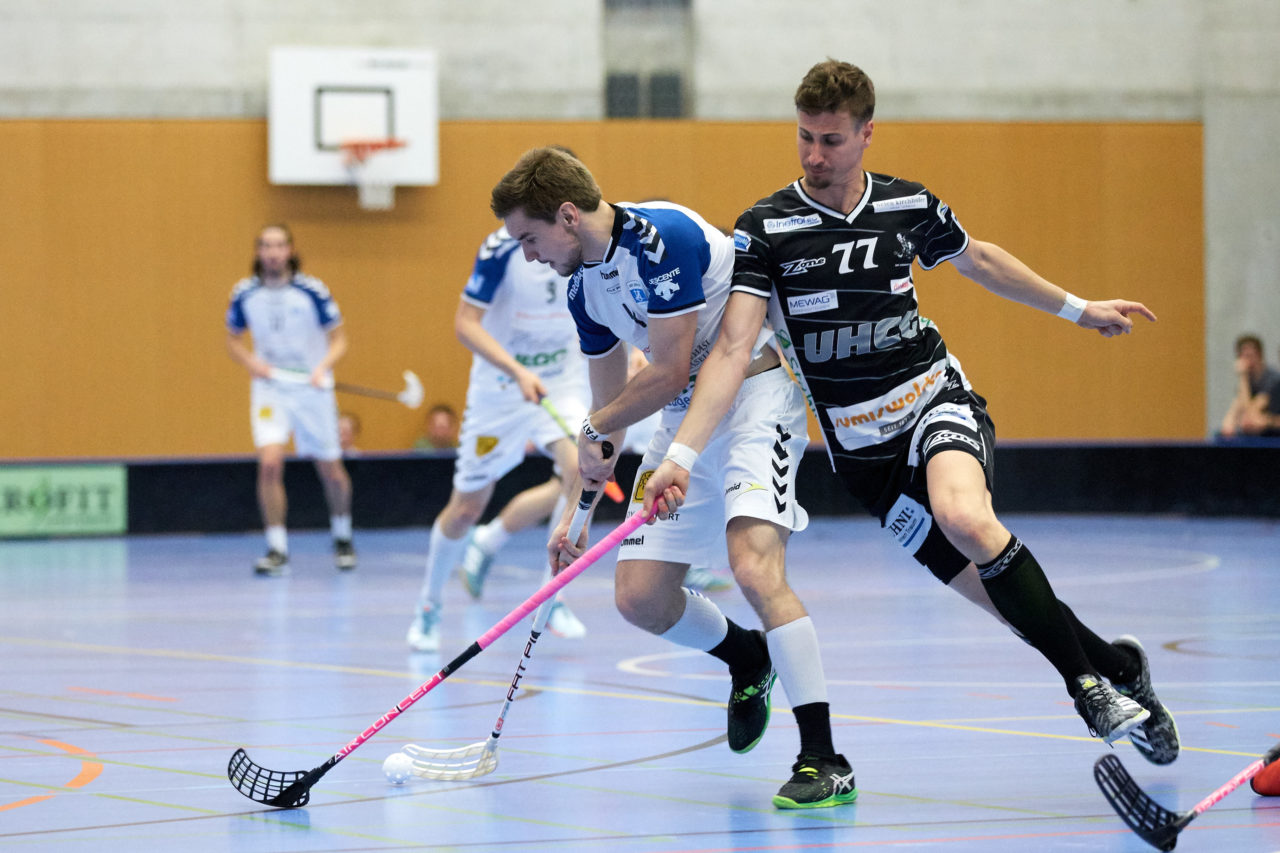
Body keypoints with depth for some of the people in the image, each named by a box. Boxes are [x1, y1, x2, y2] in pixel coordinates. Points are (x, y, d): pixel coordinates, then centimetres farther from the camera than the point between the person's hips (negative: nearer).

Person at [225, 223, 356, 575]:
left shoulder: (312, 291, -11)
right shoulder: (245, 293, -4)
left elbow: (338, 339, -5)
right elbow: (233, 338, 11)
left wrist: (323, 367, -24)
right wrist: (251, 362, -10)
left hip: (311, 388, -1)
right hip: (270, 388, 1)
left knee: (331, 471, 8)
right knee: (270, 463, -19)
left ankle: (342, 539, 34)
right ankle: (277, 550, -12)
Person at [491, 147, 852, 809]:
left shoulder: (663, 237, -21)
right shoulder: (584, 289, 6)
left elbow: (668, 372, -20)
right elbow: (611, 407, 18)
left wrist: (595, 429, -4)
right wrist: (577, 510, 17)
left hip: (754, 393, -9)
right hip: (682, 418, 9)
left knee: (754, 568, -26)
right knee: (639, 598, 3)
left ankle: (825, 760, -23)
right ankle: (747, 660, 33)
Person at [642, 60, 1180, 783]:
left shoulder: (909, 206, -1)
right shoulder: (766, 228, -8)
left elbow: (978, 260, 20)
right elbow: (733, 350, -14)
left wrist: (1079, 308, 29)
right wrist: (683, 457, -25)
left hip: (936, 398, 0)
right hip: (862, 445, 0)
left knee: (965, 518, -32)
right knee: (987, 583, -6)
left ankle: (1090, 684, -21)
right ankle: (1115, 664, 17)